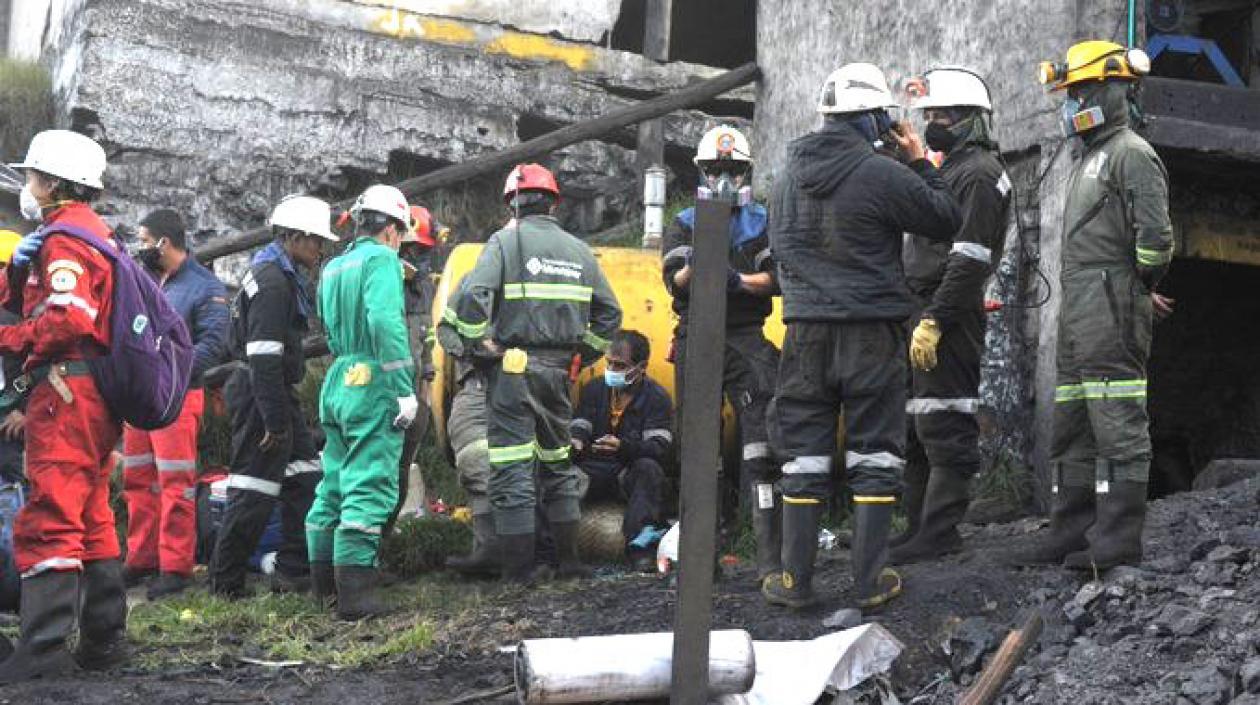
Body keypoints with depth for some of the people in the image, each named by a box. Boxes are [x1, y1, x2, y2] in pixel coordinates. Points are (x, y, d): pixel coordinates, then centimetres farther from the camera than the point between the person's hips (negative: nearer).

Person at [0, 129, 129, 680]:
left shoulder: (63, 237, -9)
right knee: (91, 520, 15)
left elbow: (69, 317, -23)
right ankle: (104, 639, 20)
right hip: (98, 398, 10)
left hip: (67, 392, -10)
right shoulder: (94, 232, 22)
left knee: (48, 520, -13)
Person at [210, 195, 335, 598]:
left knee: (304, 480, 12)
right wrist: (275, 421, -23)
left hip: (276, 394, 11)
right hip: (261, 395, -11)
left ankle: (295, 570, 15)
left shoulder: (281, 276, 17)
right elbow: (263, 358, -23)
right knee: (254, 489, -5)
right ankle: (225, 583, 2)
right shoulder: (273, 281, -17)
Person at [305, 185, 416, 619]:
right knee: (370, 487, -9)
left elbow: (328, 329, 16)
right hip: (373, 386, -9)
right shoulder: (382, 259, -8)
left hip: (337, 383, 9)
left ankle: (324, 581, 25)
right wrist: (405, 388, -22)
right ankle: (354, 594, -13)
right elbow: (386, 321, -21)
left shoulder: (333, 267, 18)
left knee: (335, 483, 16)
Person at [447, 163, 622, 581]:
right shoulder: (578, 249, 13)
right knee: (557, 462, 18)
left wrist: (481, 343, -6)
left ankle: (518, 570, -3)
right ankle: (569, 560, 21)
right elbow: (609, 314, 14)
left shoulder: (505, 241, -4)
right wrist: (583, 356, 18)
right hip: (559, 370, 5)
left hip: (514, 367, -5)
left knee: (512, 468, -3)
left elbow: (472, 299, -18)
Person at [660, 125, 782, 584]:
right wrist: (694, 265, -25)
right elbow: (674, 283, -4)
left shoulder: (762, 224, 9)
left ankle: (770, 558, -15)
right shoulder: (684, 226, 10)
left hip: (748, 340, -1)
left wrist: (739, 281, -19)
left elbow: (777, 279, -3)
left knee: (762, 445, -12)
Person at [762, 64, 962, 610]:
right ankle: (870, 581, 5)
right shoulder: (882, 175, -12)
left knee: (804, 454, 9)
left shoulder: (792, 173, 7)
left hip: (805, 329, 4)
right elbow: (946, 222, -2)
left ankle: (796, 579, 11)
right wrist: (920, 162, 7)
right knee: (874, 453, 4)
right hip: (871, 329, -4)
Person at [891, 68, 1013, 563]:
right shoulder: (951, 169, 23)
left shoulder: (979, 174, -10)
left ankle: (938, 533, -6)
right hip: (925, 312, 11)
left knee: (944, 425, -8)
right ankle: (921, 527, 20)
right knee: (915, 425, 13)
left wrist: (934, 319, -23)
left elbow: (969, 259, -19)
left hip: (947, 317, -11)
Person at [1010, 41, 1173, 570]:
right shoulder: (1090, 159, 24)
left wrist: (1137, 286, -6)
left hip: (1112, 308, -10)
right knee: (1071, 427, 12)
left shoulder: (1132, 154, -7)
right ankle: (1071, 533, 18)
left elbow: (1155, 234, -17)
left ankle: (1119, 540, -8)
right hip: (1078, 311, 10)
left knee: (1117, 426, -9)